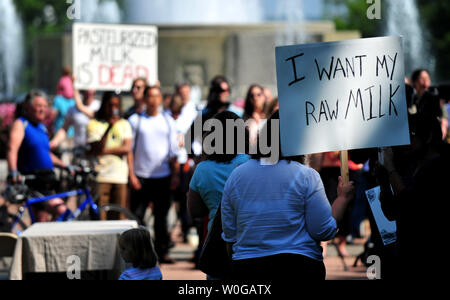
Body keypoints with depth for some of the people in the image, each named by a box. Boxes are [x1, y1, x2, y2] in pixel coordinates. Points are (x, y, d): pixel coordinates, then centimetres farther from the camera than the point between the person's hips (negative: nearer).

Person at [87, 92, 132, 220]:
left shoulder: (124, 124, 14)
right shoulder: (94, 124, 4)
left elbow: (127, 148, 1)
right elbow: (97, 149, -8)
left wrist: (105, 151, -6)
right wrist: (109, 127, -15)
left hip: (120, 176, 3)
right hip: (101, 177, -3)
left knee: (119, 217, 0)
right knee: (99, 216, -9)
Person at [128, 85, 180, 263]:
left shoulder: (167, 122, 11)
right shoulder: (135, 120, 4)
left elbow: (173, 152, 13)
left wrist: (175, 175, 5)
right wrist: (131, 174, -5)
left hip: (163, 176, 2)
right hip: (140, 177, -2)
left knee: (161, 216, 4)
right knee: (136, 215, -4)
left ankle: (162, 252, 10)